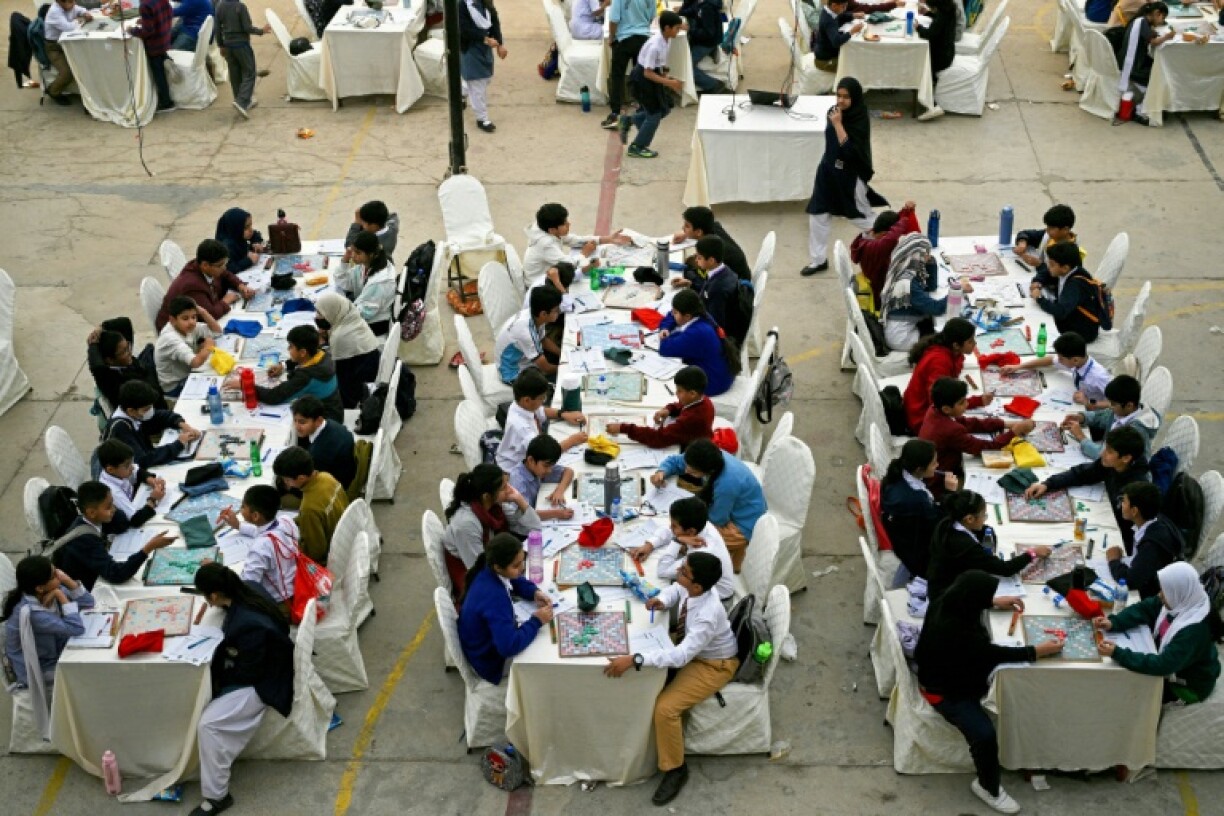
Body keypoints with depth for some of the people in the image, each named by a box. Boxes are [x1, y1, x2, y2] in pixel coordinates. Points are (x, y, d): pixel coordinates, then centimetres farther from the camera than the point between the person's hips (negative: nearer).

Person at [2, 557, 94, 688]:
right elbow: (77, 629, -33)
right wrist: (61, 597, -30)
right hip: (37, 672, -7)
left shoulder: (49, 592, -12)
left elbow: (88, 603, -7)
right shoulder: (30, 612, -33)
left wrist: (68, 581, -21)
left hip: (55, 655, 7)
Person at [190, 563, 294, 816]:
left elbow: (247, 674, -23)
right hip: (262, 665, 10)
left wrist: (219, 674, -8)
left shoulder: (249, 625, -37)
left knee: (208, 724, -19)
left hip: (260, 684, -10)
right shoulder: (249, 589, -11)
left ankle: (216, 796, -5)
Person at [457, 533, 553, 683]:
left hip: (492, 639, 8)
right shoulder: (494, 597, -39)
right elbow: (509, 646, -42)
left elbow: (518, 582, 10)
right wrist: (537, 621, -30)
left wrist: (535, 592, -10)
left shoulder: (489, 572, -14)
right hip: (491, 660, -8)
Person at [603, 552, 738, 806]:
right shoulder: (692, 587, -20)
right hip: (689, 644, 9)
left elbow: (681, 656, -47)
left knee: (665, 708, -20)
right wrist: (662, 600, -18)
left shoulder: (707, 617, -42)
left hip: (712, 665, -9)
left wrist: (634, 659, -52)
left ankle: (675, 769, 5)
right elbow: (676, 590, 6)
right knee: (649, 674, 8)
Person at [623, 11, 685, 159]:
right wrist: (669, 82, -30)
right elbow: (647, 73, -28)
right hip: (642, 79, -9)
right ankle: (636, 148, 12)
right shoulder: (655, 46, -31)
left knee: (664, 108, 14)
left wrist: (666, 76, 5)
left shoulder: (666, 39, -3)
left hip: (652, 75, 9)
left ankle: (629, 121, 24)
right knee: (654, 113, -2)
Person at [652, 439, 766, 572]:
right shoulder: (711, 458, -17)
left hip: (742, 527, -8)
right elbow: (675, 460, 0)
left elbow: (717, 519, -23)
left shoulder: (726, 484, -40)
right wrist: (661, 472, -20)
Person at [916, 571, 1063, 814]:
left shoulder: (945, 602, -14)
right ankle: (988, 787, 7)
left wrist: (995, 602, 13)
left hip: (952, 671, 10)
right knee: (984, 735, -21)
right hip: (944, 690, -10)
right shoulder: (953, 632, -39)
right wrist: (1038, 650, -21)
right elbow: (995, 653, -30)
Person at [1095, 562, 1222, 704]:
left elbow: (1162, 665, -42)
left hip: (1189, 685, -7)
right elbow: (1145, 608, -4)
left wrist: (1117, 653, -45)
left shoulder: (1195, 630, -39)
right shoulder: (1181, 602, -16)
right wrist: (1112, 623, -20)